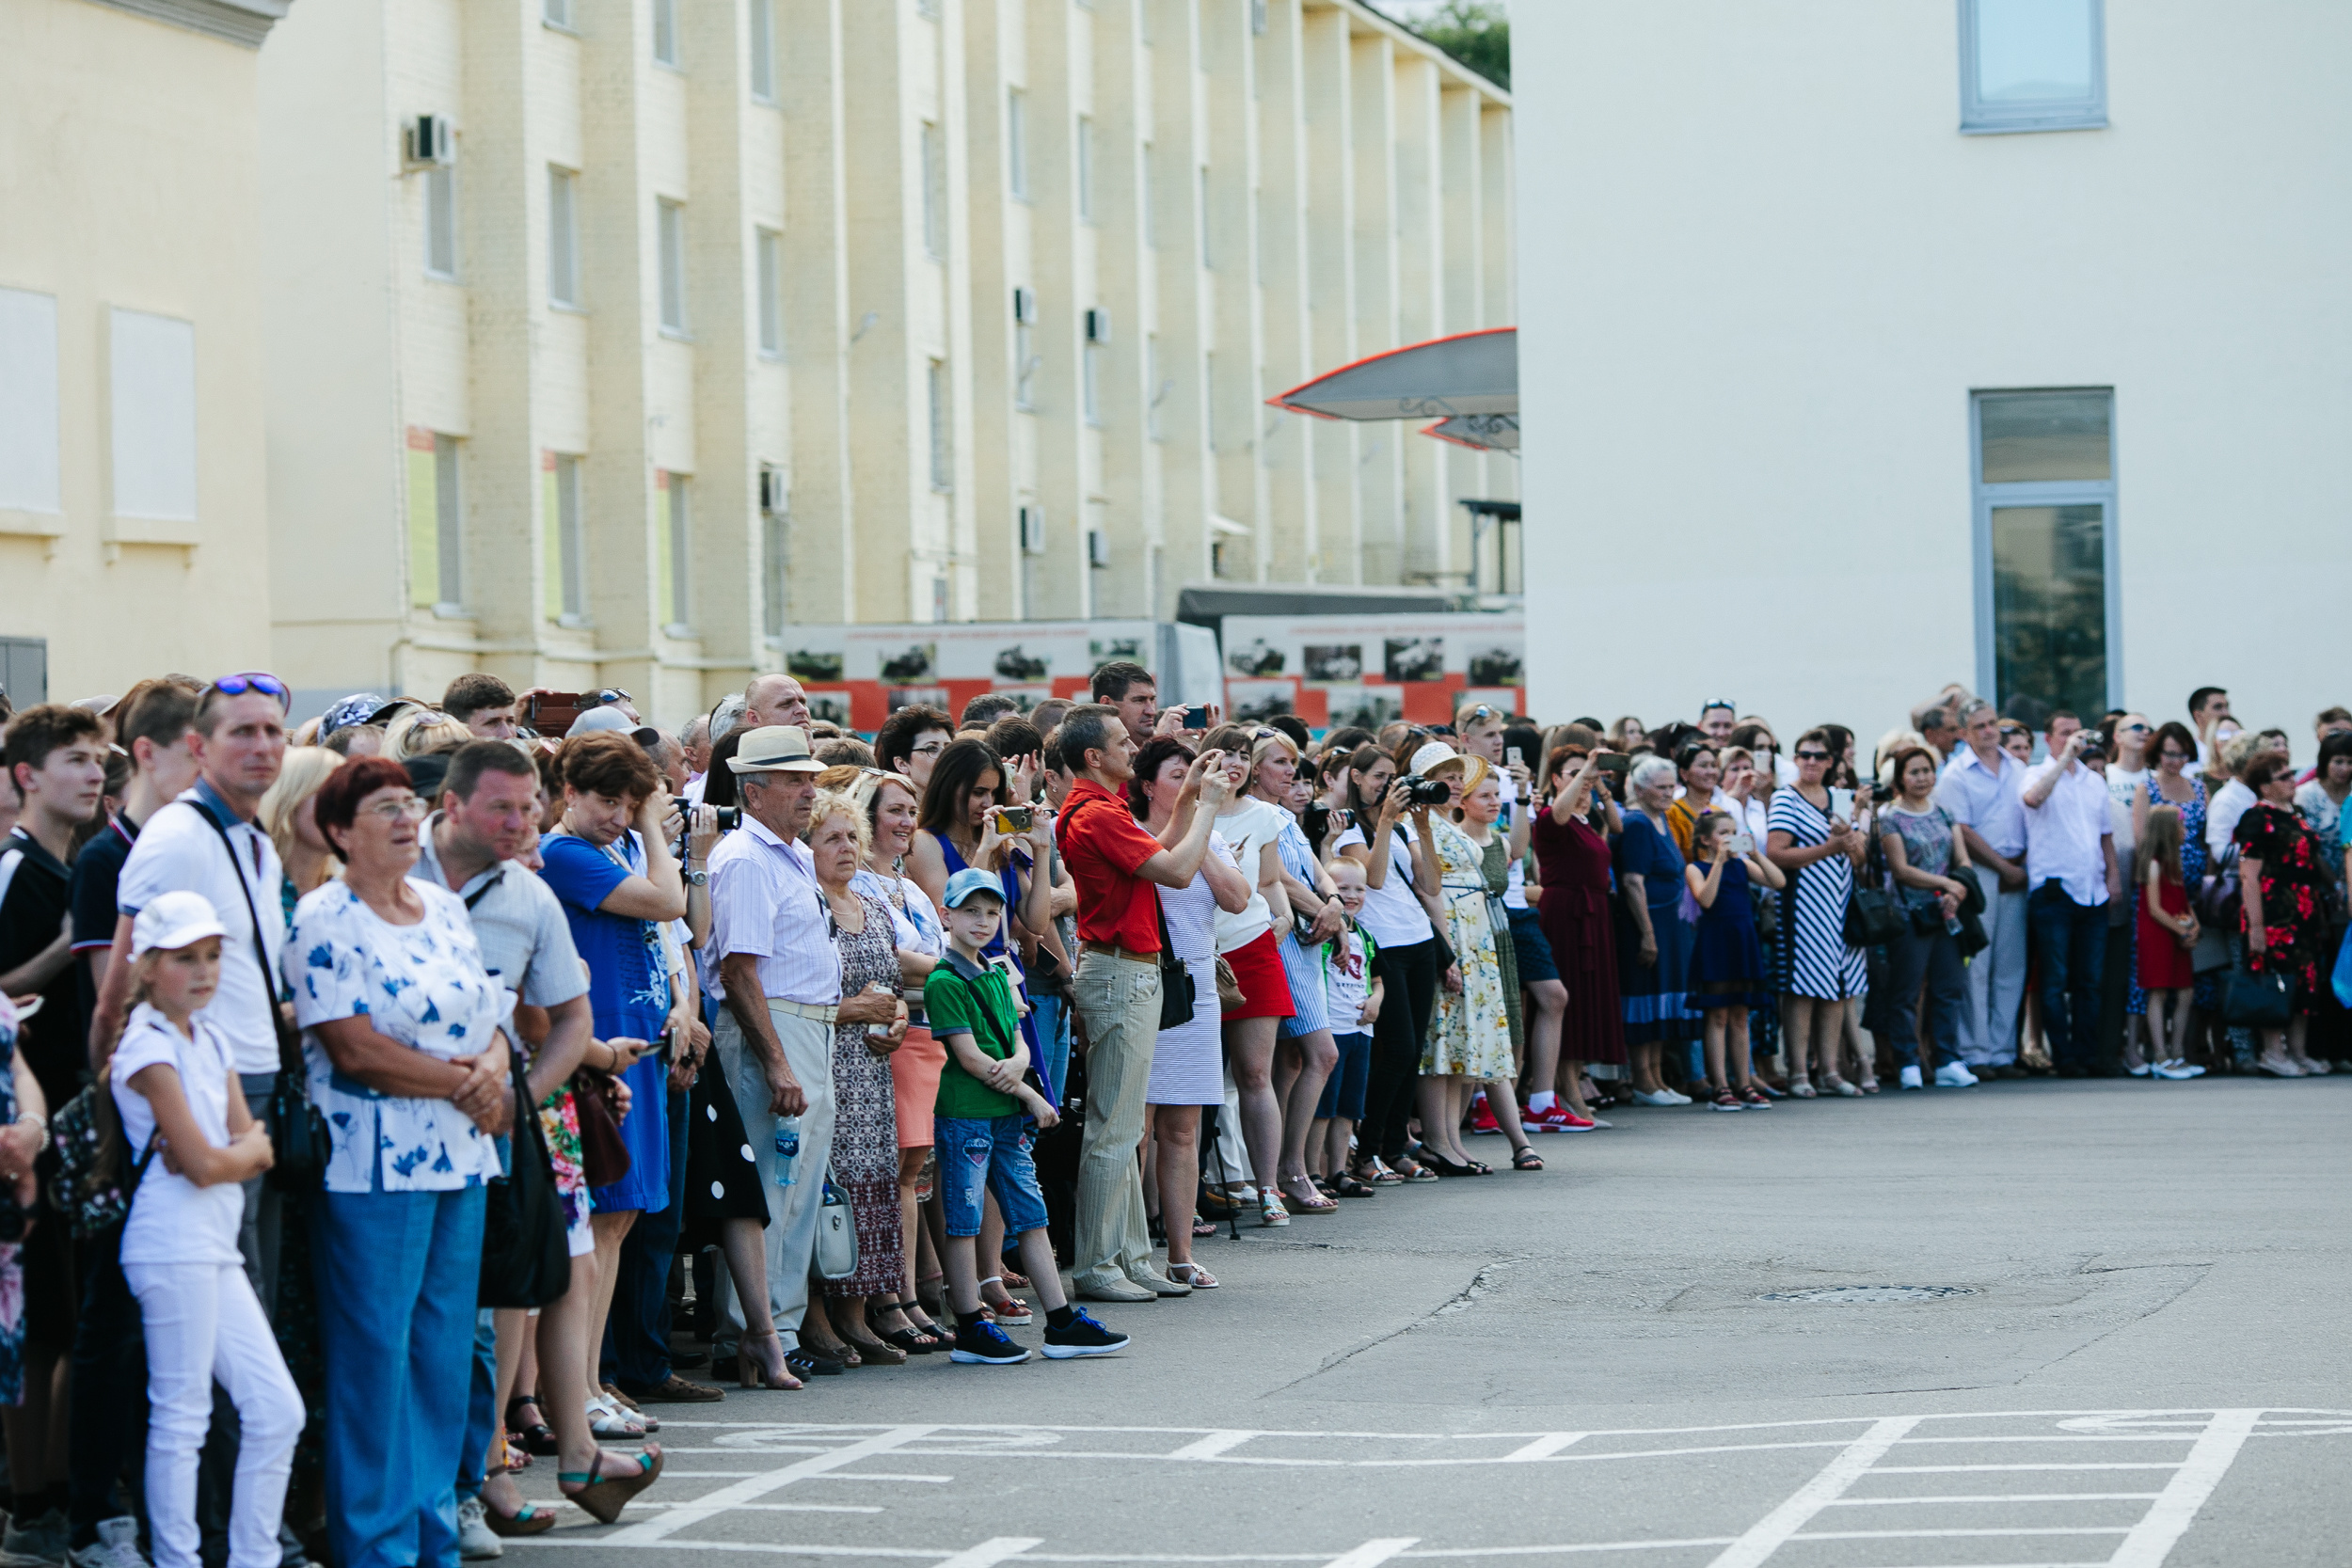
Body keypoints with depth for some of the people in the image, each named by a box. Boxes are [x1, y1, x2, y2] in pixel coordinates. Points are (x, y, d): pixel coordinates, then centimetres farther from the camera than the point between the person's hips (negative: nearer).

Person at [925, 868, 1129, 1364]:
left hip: (1008, 1115, 8)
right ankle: (970, 1330, 2)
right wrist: (1031, 1096, -9)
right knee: (964, 1223, -2)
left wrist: (1015, 1065, -11)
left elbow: (1019, 1044, 15)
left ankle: (1063, 1324, 11)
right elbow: (970, 1057, -14)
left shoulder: (996, 978, 17)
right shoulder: (943, 982, -10)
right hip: (964, 1114, -8)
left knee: (1032, 1217, 8)